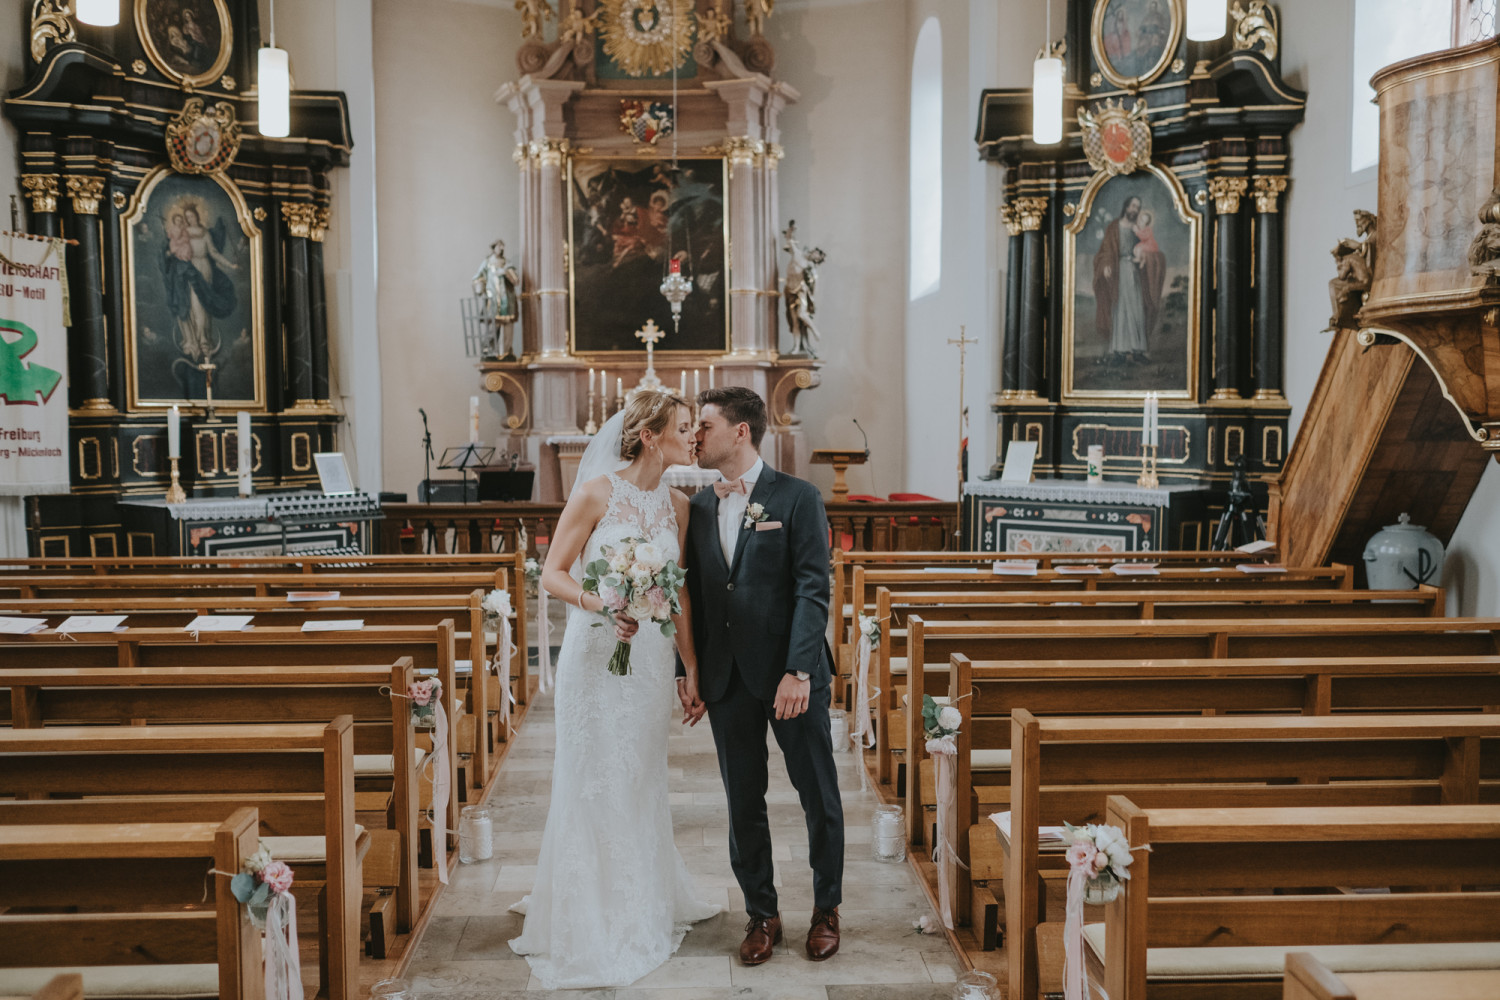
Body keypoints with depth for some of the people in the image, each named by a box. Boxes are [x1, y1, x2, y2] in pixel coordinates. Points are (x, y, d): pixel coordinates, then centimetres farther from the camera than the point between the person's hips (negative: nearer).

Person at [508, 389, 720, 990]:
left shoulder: (677, 504, 5)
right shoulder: (596, 493, -10)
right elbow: (552, 574, -7)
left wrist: (691, 667, 7)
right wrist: (602, 604, -24)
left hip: (653, 658, 5)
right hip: (597, 653, -5)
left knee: (643, 783, 14)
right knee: (595, 785, 4)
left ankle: (644, 911, 31)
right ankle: (590, 924, 19)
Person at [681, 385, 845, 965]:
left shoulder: (797, 498, -6)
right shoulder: (698, 507, 9)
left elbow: (814, 590, -12)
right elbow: (694, 596, 12)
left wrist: (798, 671, -19)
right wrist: (688, 674, 7)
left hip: (792, 676, -4)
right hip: (727, 679, 4)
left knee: (819, 798, 8)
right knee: (743, 803, 11)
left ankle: (826, 909, 27)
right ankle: (761, 915, 26)